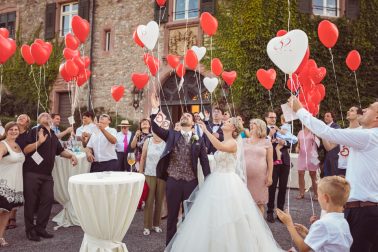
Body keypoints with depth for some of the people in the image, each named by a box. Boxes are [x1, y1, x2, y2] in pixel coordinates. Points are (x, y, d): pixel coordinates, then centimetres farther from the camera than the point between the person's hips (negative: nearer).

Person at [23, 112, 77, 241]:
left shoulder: (53, 135, 18)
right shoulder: (35, 131, -2)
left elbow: (60, 151, 25)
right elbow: (25, 150, -10)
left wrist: (71, 155, 8)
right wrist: (39, 141, -21)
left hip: (47, 174, 6)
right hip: (32, 172, -6)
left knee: (48, 199, 2)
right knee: (31, 201, 1)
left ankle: (40, 228, 14)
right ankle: (30, 230, 13)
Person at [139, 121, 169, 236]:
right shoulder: (148, 141, 0)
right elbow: (143, 158, 4)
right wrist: (140, 173, 5)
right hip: (149, 175, 0)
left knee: (159, 200, 10)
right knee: (149, 201, 4)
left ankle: (156, 224, 26)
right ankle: (147, 226, 16)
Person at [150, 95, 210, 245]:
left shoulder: (198, 140, 3)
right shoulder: (171, 135, 4)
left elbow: (204, 161, 2)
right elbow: (155, 128, -10)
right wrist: (155, 109, -18)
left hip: (191, 182, 0)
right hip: (173, 181, 0)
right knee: (172, 215, 11)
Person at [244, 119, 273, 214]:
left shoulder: (266, 142, 3)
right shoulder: (244, 142, 12)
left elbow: (270, 161, 0)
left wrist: (269, 176, -5)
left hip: (260, 177, -2)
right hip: (245, 176, 3)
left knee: (259, 202, 4)